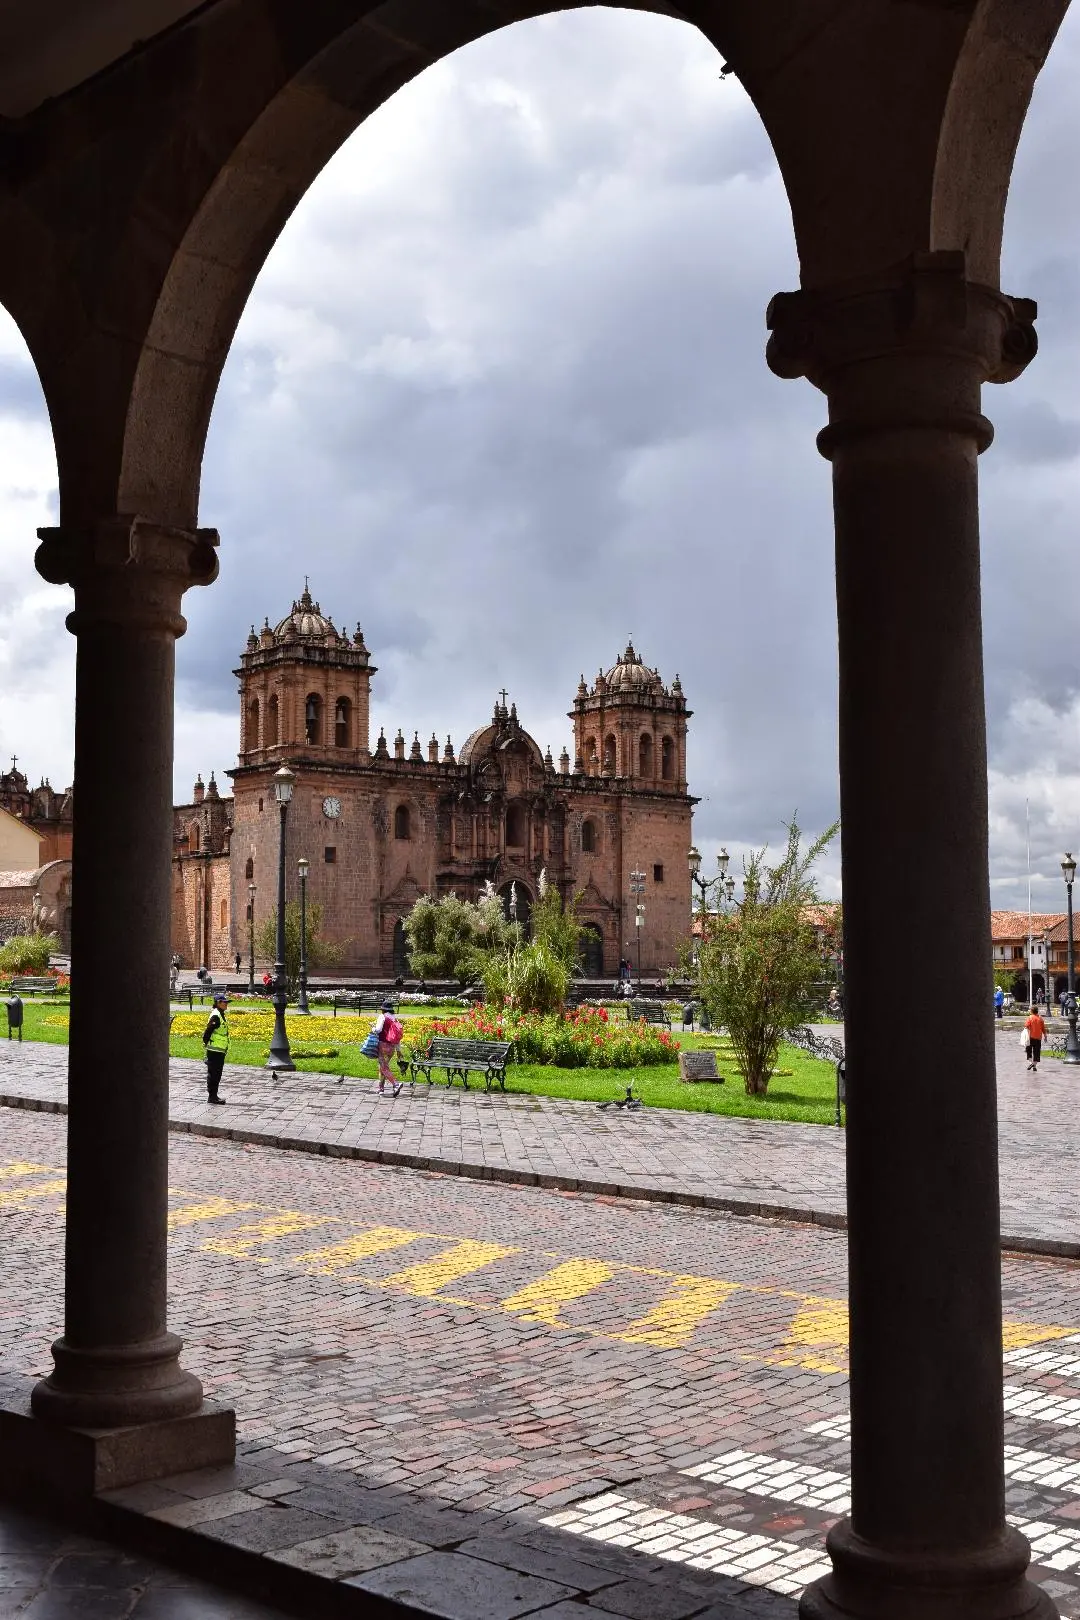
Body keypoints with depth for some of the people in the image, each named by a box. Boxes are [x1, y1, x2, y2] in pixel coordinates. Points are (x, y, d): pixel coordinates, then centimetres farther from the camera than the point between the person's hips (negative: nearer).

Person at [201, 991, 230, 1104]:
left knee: (217, 1074, 14)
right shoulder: (216, 1016, -17)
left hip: (220, 1050, 10)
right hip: (215, 1050, -10)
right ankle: (212, 1096, -1)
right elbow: (207, 1032, -21)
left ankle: (214, 1095, 20)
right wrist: (206, 1043, -17)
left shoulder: (221, 1015, 15)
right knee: (213, 1073, -5)